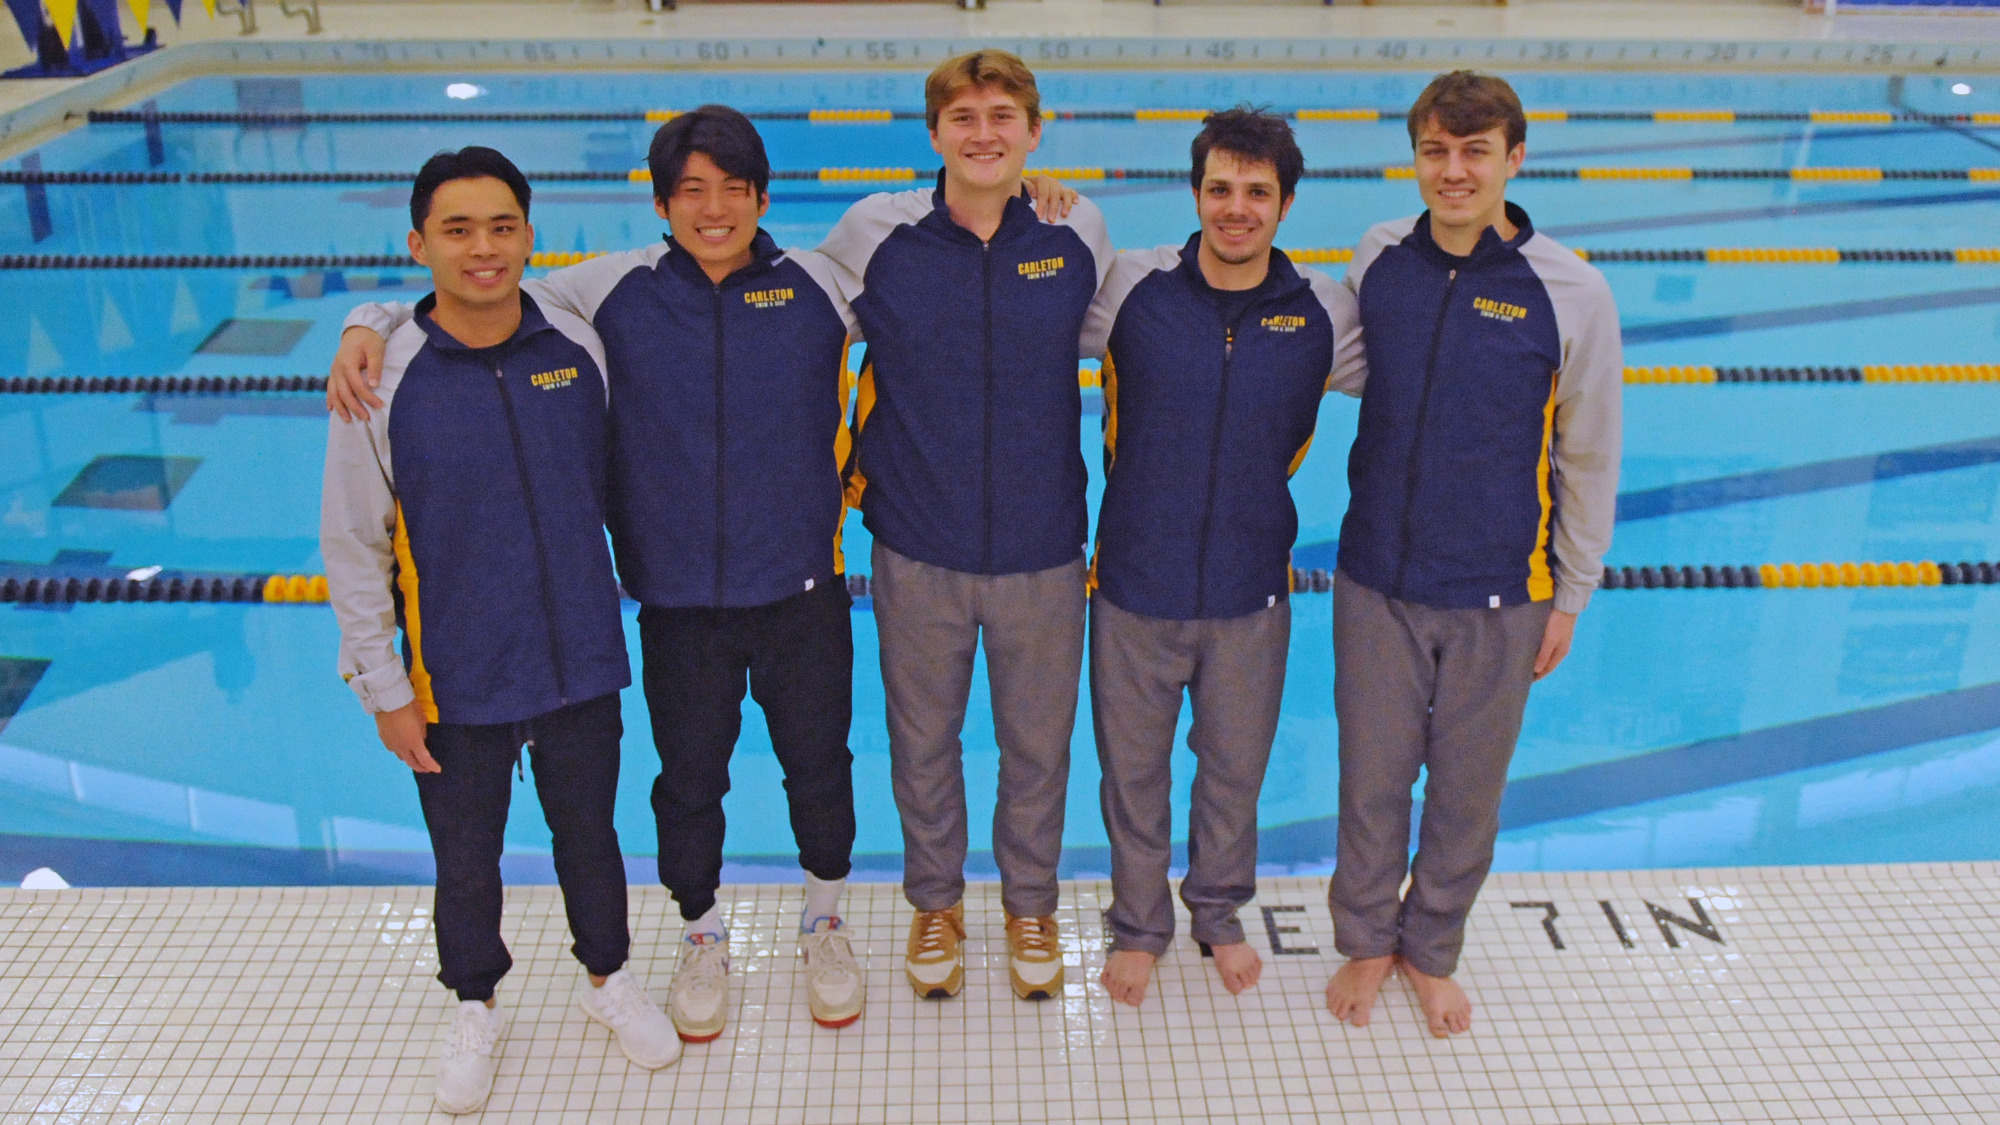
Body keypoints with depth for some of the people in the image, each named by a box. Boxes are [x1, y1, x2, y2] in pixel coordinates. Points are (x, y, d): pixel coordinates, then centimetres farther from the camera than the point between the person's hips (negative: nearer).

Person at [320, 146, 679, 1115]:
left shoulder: (578, 349, -7)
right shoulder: (384, 379, -14)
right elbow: (351, 547, -8)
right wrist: (385, 692, -7)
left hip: (580, 664, 2)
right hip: (456, 682, -1)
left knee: (589, 836, 20)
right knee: (466, 863, 17)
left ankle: (608, 975, 45)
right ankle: (475, 1007, 43)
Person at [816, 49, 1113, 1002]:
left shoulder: (1078, 234, -4)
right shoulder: (875, 234, -8)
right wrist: (856, 469, 5)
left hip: (1043, 555, 1)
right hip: (918, 555, 0)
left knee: (1038, 746, 15)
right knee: (923, 743, 15)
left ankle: (1030, 905, 40)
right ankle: (935, 903, 40)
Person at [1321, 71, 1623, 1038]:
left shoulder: (1572, 294, -11)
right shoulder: (1378, 259, -3)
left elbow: (1588, 460, -3)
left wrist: (1570, 600, 1)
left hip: (1497, 595, -2)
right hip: (1376, 581, 2)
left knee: (1467, 787, 13)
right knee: (1371, 777, 12)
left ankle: (1432, 950, 36)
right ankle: (1365, 940, 35)